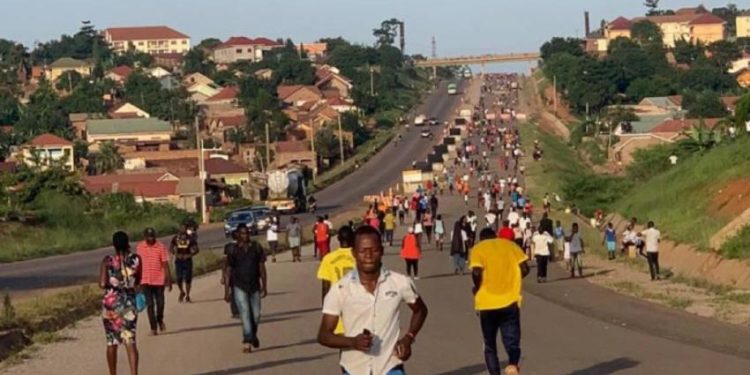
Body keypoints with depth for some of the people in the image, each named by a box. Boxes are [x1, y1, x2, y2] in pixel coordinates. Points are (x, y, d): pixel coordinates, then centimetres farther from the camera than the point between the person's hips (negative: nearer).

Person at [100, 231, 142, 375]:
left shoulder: (107, 261, -7)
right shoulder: (136, 259, -3)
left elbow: (102, 284, -15)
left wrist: (112, 284, 5)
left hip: (111, 304, 0)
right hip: (129, 303, 0)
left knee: (112, 342, 14)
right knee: (130, 342, -4)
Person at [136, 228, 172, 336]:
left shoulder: (161, 247, -6)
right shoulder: (139, 247, 0)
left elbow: (165, 264, -6)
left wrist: (169, 279, -10)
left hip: (159, 280, -1)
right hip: (145, 281, 1)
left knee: (160, 303, 4)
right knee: (150, 304, -3)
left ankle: (160, 320, 33)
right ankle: (153, 328, 2)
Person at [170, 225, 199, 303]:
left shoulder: (190, 239, 0)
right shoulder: (175, 238, 4)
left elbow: (196, 249, 1)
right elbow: (171, 248, 8)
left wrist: (189, 255, -15)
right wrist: (176, 254, -10)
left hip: (187, 260, -1)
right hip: (178, 261, 1)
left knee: (188, 279, 0)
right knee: (179, 278, -6)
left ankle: (187, 295, 13)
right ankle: (182, 292, 21)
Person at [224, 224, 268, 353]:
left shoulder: (256, 248, 2)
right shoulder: (233, 250, -3)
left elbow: (262, 267, 5)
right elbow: (227, 271, 0)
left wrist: (264, 286, 1)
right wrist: (227, 291, -3)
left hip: (254, 286, 3)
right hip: (239, 286, -3)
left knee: (256, 315, 7)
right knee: (245, 313, -14)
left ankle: (253, 335, 35)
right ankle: (247, 341, -17)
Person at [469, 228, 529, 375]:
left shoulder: (478, 249, 3)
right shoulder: (510, 245, 12)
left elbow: (477, 273, -13)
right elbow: (524, 269, 2)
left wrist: (477, 288, 6)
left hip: (487, 303, -1)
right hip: (510, 302, 1)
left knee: (490, 346, 16)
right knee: (512, 343, 3)